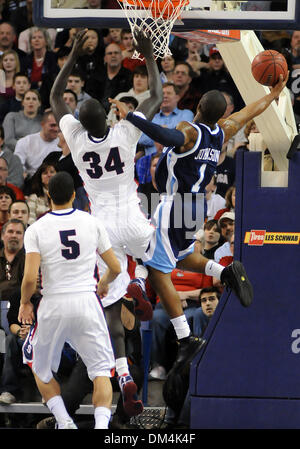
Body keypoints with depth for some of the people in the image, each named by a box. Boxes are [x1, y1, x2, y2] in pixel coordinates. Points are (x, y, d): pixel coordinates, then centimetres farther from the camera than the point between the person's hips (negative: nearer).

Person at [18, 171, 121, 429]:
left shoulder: (36, 229, -5)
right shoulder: (92, 223, 1)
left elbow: (30, 278, -13)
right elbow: (115, 268, 7)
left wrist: (25, 303, 7)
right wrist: (104, 283, 29)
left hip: (53, 306, -1)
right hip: (87, 303, 1)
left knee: (41, 369, 20)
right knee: (101, 370, 8)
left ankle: (64, 422, 6)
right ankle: (101, 425, -13)